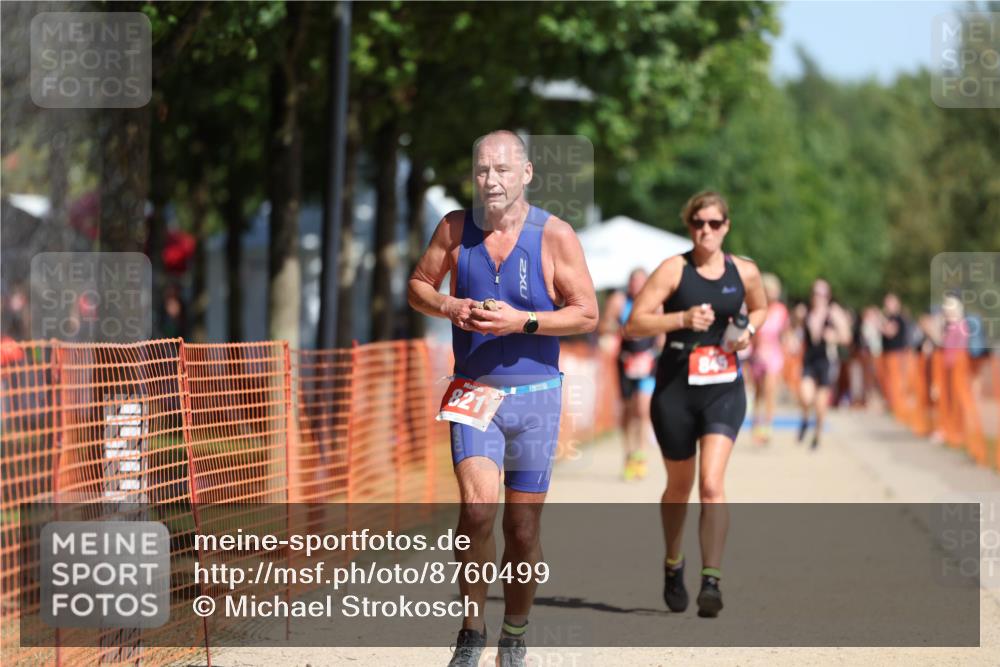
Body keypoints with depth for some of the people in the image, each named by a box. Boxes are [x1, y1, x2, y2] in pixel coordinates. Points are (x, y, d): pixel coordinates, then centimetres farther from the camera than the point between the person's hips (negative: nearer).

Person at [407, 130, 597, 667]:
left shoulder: (555, 235, -5)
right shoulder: (455, 228, 1)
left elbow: (587, 314, -5)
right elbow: (418, 286, 12)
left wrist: (522, 322, -18)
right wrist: (448, 308, -10)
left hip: (535, 395, 0)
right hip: (472, 393, 0)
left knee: (522, 528, 5)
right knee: (477, 507, -20)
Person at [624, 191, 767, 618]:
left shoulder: (744, 272, 4)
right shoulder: (674, 270, -4)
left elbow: (760, 309, 25)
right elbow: (634, 325, -9)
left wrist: (749, 330, 3)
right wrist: (683, 318, -21)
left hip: (724, 389, 0)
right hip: (676, 387, 0)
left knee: (712, 483, -17)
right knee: (679, 486, 14)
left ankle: (712, 580, -20)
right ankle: (673, 564, 39)